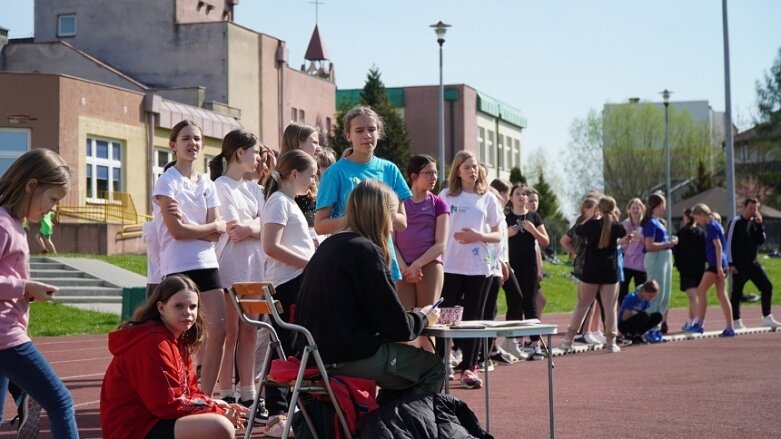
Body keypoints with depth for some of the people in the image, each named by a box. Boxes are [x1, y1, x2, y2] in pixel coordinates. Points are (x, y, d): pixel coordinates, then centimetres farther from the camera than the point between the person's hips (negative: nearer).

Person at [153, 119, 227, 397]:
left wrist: (188, 224, -11)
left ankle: (205, 398, 8)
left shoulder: (207, 185, 14)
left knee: (218, 331, -1)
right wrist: (214, 226, -1)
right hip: (178, 268, -6)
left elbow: (217, 234, 6)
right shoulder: (168, 182, -3)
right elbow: (176, 230, -12)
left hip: (207, 264, 6)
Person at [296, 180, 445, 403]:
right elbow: (397, 327, -14)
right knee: (432, 367, 8)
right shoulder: (365, 251, -15)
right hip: (348, 357, -9)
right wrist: (423, 317, 6)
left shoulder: (329, 245, 11)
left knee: (402, 360, 28)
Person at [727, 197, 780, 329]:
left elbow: (760, 241, 9)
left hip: (753, 263, 7)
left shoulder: (754, 223, 12)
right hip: (739, 265, -7)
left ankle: (767, 318, 8)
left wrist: (760, 225, -4)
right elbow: (729, 243, -10)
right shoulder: (736, 222, -7)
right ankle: (736, 322, 7)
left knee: (767, 286, 1)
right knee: (737, 292, -2)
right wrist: (730, 263, -15)